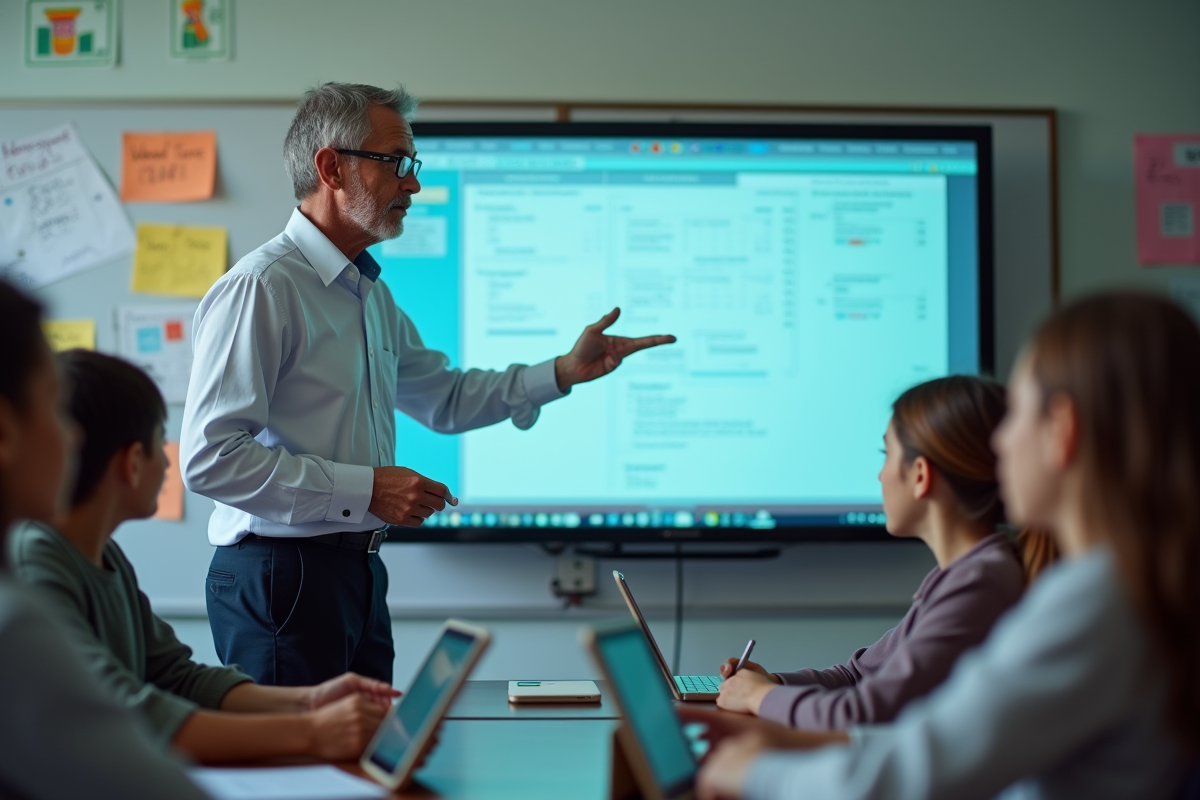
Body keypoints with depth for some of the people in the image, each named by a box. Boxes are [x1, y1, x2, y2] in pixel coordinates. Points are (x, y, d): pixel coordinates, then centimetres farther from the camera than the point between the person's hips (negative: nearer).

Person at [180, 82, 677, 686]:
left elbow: (443, 398, 26)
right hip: (283, 574, -9)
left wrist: (566, 370, 14)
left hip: (358, 571, 9)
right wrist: (364, 489, -21)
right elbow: (209, 459, -21)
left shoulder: (371, 293, 16)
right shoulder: (260, 289, -15)